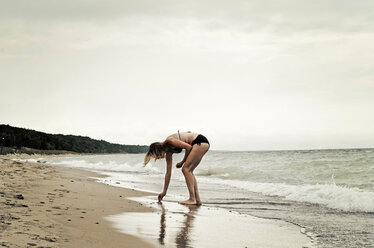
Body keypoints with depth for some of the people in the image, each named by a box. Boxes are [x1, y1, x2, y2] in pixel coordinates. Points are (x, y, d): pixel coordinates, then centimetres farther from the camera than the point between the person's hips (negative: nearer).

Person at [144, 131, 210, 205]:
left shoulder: (169, 141, -13)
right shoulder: (168, 152, 13)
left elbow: (188, 147, -16)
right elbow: (168, 173, 18)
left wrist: (182, 162, -2)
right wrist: (164, 192, 22)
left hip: (200, 142, -9)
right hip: (202, 143, 9)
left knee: (186, 169, -9)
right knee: (189, 171, 9)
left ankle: (192, 199, -10)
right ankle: (197, 199, 7)